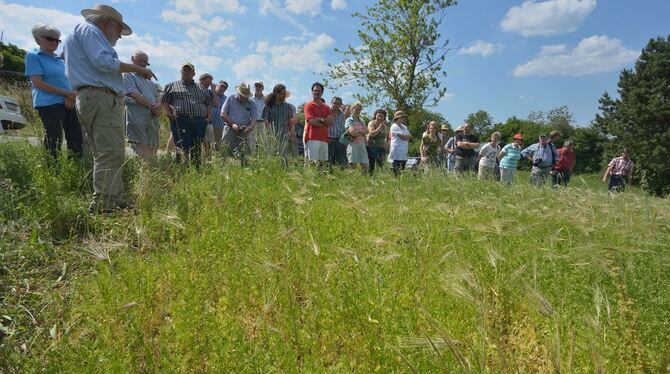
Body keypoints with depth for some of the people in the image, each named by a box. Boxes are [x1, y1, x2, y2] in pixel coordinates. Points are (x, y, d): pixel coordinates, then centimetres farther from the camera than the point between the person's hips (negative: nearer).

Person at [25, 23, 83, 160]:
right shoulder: (33, 55, 2)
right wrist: (66, 93, -15)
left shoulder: (59, 59, 22)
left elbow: (68, 81, 18)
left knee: (77, 141, 1)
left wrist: (72, 97, -5)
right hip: (50, 104, -6)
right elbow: (38, 83, -8)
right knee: (54, 144, -6)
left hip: (68, 104, 7)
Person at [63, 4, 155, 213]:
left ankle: (114, 201, 12)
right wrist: (136, 68, -6)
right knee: (112, 154, -17)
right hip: (101, 99, -11)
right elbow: (103, 62, -14)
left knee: (104, 155, 9)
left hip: (90, 99, 11)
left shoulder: (79, 35, 31)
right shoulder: (89, 30, 0)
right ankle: (103, 206, -20)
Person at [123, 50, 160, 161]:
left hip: (152, 116, 7)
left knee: (152, 148, 1)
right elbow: (134, 94, -8)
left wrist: (158, 106, -2)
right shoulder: (128, 75, 6)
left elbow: (156, 96, 22)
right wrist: (152, 106, -10)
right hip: (137, 115, -7)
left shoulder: (148, 79, 27)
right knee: (140, 149, -14)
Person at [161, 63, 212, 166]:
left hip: (200, 122, 3)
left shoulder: (201, 88, 24)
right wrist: (168, 114, -7)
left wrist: (209, 117, 6)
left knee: (197, 151, 2)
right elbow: (164, 101, 10)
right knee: (182, 150, -10)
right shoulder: (172, 86, 17)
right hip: (180, 121, -3)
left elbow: (208, 103, 22)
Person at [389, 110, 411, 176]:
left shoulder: (404, 126, 20)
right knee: (396, 171, -9)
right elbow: (403, 137, -16)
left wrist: (405, 136, -6)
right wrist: (408, 136, 4)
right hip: (397, 151, -8)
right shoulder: (394, 126, -7)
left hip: (404, 152, 8)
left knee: (403, 170, 6)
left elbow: (410, 136, 13)